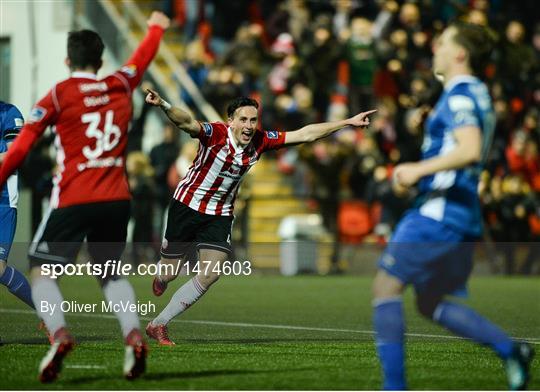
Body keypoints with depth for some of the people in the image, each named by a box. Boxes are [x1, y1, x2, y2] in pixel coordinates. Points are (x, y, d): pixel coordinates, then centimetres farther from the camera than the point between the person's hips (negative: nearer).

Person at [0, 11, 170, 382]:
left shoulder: (59, 94, -1)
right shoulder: (121, 86, 9)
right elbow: (143, 57, 31)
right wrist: (156, 27, 49)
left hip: (73, 200, -4)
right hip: (117, 199, 4)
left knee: (41, 271, 3)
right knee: (111, 274, 21)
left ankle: (59, 333, -22)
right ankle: (134, 335, -2)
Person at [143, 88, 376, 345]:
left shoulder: (261, 141, -9)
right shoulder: (215, 134, -23)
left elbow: (305, 134, -4)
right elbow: (186, 123, -43)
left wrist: (349, 122, -5)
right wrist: (163, 105, -64)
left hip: (220, 214, 4)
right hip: (187, 205, -4)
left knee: (210, 274, -10)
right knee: (169, 273, 6)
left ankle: (158, 324, 2)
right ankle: (161, 277, 48)